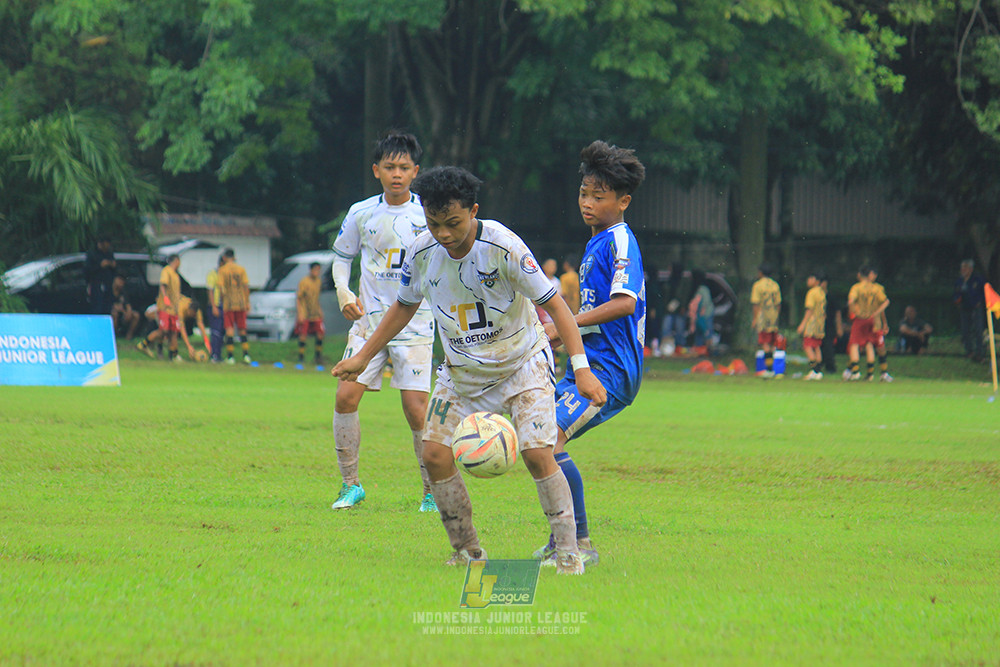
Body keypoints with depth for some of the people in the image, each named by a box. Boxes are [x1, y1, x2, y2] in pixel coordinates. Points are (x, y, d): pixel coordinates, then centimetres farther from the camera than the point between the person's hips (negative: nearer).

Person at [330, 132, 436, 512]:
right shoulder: (361, 214, 3)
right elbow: (342, 256, 17)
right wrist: (343, 293, 1)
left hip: (415, 321, -2)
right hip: (369, 319, 2)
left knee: (416, 408, -9)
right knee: (346, 395, -9)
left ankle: (432, 491, 7)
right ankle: (350, 483, 5)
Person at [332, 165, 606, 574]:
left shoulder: (502, 246, -25)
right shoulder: (421, 253, -11)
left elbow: (553, 303, -21)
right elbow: (404, 306, 10)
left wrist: (581, 368, -27)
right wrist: (363, 356, 13)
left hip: (521, 363, -5)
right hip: (462, 370, 5)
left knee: (537, 455, -20)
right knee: (435, 455, -5)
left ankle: (568, 553, -10)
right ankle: (467, 552, 10)